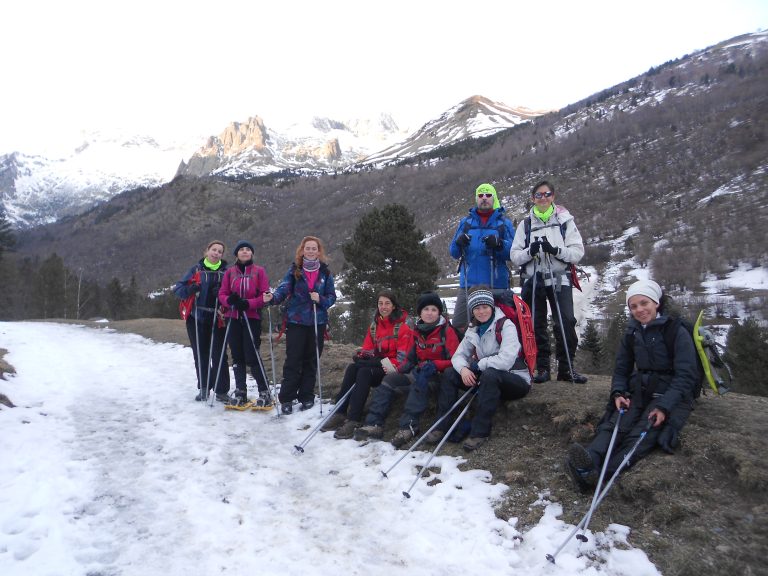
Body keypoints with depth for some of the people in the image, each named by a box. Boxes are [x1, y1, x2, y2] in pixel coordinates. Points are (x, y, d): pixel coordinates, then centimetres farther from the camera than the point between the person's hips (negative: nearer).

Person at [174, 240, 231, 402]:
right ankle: (204, 388, 22)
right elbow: (178, 289, 4)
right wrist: (190, 289, -18)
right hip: (197, 319, 1)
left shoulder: (226, 271, 4)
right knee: (200, 355, 8)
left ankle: (221, 390, 7)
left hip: (218, 320, -1)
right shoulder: (196, 269, 5)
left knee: (219, 355, -2)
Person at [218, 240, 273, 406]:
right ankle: (240, 392, 20)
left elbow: (265, 295, -4)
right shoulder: (229, 272, 7)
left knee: (252, 356, -7)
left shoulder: (259, 271, 0)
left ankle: (265, 392, 6)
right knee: (237, 356, 9)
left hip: (252, 318, -3)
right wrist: (230, 300, -16)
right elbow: (222, 294, 6)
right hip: (233, 318, 3)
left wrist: (248, 303, -18)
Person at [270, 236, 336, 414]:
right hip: (296, 321, -2)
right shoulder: (294, 270, 2)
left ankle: (306, 396, 20)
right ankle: (286, 398, 5)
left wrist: (320, 300, -15)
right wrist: (274, 298, -33)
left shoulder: (325, 272, 5)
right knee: (293, 360, -3)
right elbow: (284, 287, -13)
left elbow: (332, 296, 5)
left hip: (317, 322, 2)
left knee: (312, 360, 8)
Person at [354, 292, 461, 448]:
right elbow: (410, 359, 13)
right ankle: (374, 424, -21)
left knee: (420, 381, -36)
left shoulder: (447, 331, -7)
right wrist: (398, 371, -5)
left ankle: (408, 426, -41)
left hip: (440, 375, -6)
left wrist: (434, 365, -27)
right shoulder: (417, 331, 10)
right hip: (419, 374, 6)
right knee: (389, 380, -12)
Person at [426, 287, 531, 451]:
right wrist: (463, 368, -19)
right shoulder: (473, 329, 6)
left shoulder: (506, 325, -15)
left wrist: (478, 365, -16)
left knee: (489, 374, -37)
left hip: (516, 380, -6)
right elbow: (458, 355, 3)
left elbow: (506, 360, -28)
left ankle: (480, 431, -31)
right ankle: (442, 425, -11)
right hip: (488, 380, 6)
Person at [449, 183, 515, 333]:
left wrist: (499, 244, -20)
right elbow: (453, 253, 11)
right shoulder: (466, 222, 15)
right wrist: (459, 243, -11)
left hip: (496, 285, -2)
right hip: (468, 283, 2)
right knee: (457, 326, -1)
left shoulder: (504, 222, 9)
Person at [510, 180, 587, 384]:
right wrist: (530, 252, -15)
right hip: (533, 280, 2)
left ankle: (566, 367, 4)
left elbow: (578, 252, -1)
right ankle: (542, 368, 12)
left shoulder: (565, 221, 7)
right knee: (536, 325, 2)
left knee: (566, 323, -9)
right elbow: (514, 256, 6)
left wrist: (556, 250, -18)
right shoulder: (526, 224, 12)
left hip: (559, 279, -1)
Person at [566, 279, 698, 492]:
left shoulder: (677, 332, -6)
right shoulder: (631, 333, 11)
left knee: (641, 434, -30)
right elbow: (621, 368, 16)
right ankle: (589, 462, -55)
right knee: (615, 424, -27)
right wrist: (618, 393, -5)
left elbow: (685, 376, -11)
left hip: (671, 396, -4)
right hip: (638, 391, 5)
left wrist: (664, 406, -23)